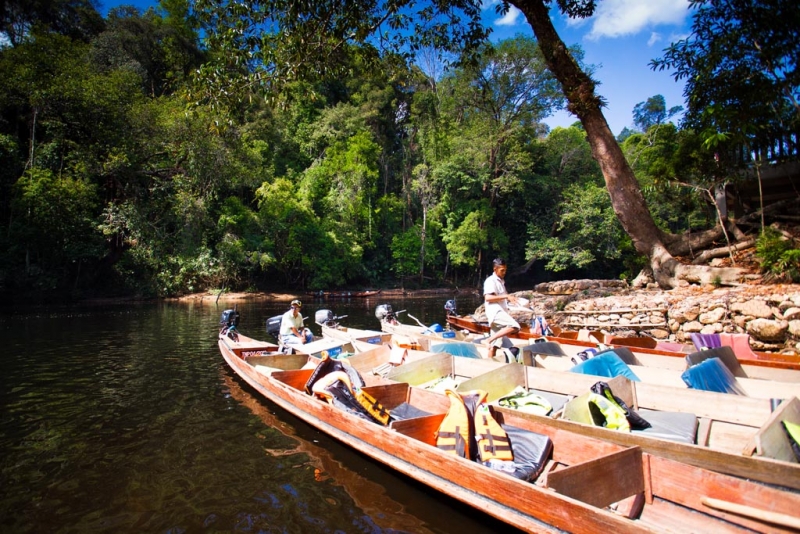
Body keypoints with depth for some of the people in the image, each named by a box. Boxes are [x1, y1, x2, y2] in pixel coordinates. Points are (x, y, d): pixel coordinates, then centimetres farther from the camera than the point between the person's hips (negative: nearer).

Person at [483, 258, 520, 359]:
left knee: (495, 344, 6)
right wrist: (506, 296, -21)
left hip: (501, 312, 9)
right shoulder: (490, 281, -5)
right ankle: (490, 339, -21)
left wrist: (510, 298, 14)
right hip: (495, 311, -9)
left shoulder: (501, 281, 24)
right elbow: (488, 297, -19)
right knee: (515, 326, -27)